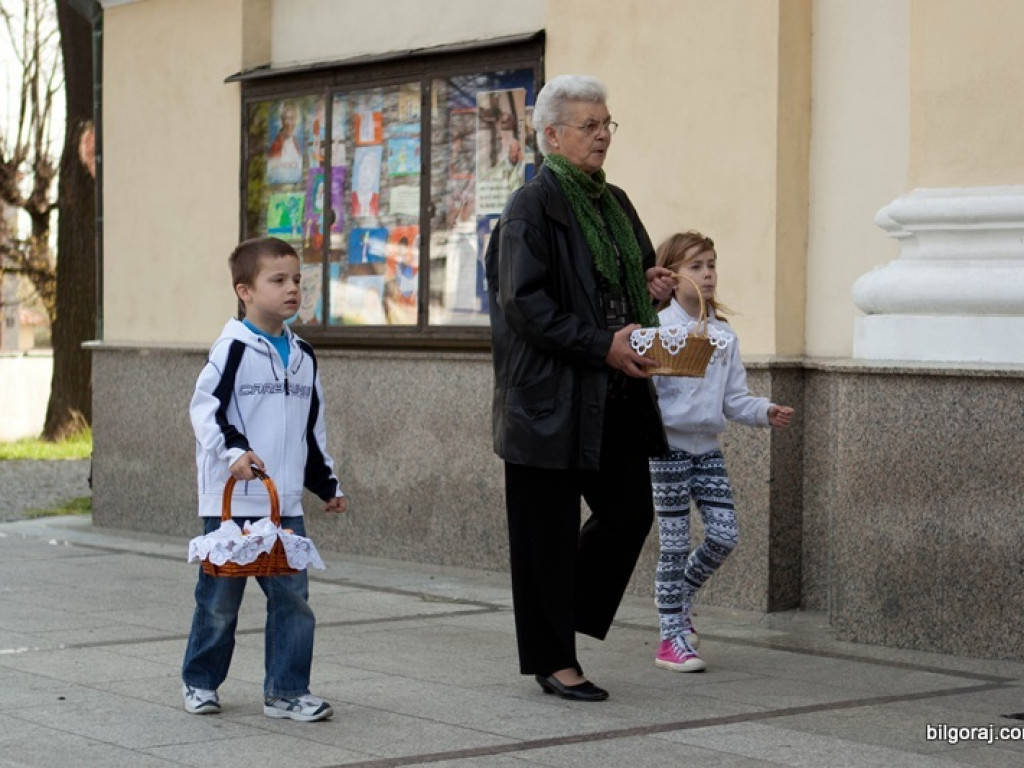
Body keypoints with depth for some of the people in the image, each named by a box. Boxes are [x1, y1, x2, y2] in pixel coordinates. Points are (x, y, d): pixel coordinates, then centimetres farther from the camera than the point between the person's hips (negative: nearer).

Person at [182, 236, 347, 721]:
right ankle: (199, 681, 23)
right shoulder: (233, 349, -8)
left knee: (293, 596, 0)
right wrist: (233, 449, -29)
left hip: (285, 503, 5)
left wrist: (328, 484, 23)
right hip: (231, 502, -5)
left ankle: (286, 691, 8)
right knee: (220, 599, 5)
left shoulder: (302, 356, 13)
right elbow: (205, 408, -14)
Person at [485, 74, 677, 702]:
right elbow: (524, 303, -17)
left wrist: (650, 286, 4)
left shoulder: (614, 203, 14)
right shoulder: (533, 205, -10)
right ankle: (552, 658, 11)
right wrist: (602, 344, -20)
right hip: (551, 396, -8)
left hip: (615, 394, 8)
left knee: (632, 510, 8)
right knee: (548, 530, 1)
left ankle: (566, 618, 26)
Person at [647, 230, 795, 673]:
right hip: (669, 445, -5)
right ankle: (672, 639, 8)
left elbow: (734, 400, 11)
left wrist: (765, 412, -5)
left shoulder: (723, 335, 9)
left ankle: (680, 599, 25)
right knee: (675, 543, -1)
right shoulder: (659, 328, -9)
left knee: (724, 536, -1)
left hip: (708, 447, 6)